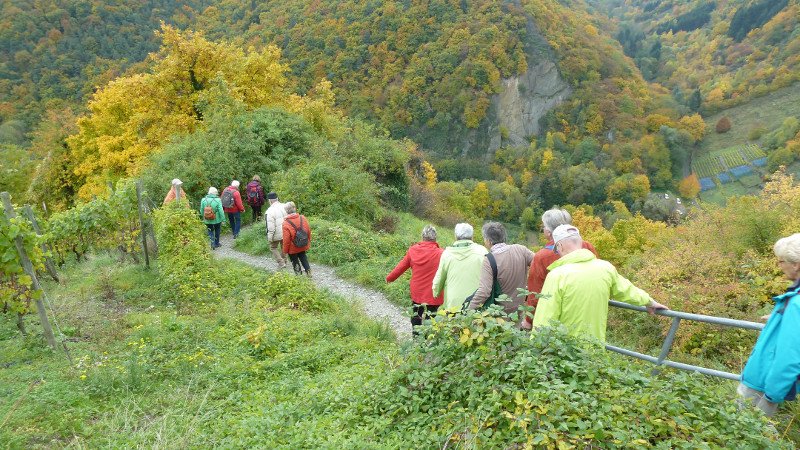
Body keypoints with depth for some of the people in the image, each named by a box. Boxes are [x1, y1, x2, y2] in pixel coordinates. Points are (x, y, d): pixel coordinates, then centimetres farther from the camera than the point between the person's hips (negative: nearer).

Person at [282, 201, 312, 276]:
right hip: (303, 246, 4)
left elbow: (286, 239, -21)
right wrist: (308, 243, 15)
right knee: (303, 257, 27)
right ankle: (308, 271, 28)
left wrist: (285, 250, -6)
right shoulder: (303, 218, -11)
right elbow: (309, 231, -1)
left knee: (295, 261, 17)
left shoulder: (286, 223, -25)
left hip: (293, 248, -4)